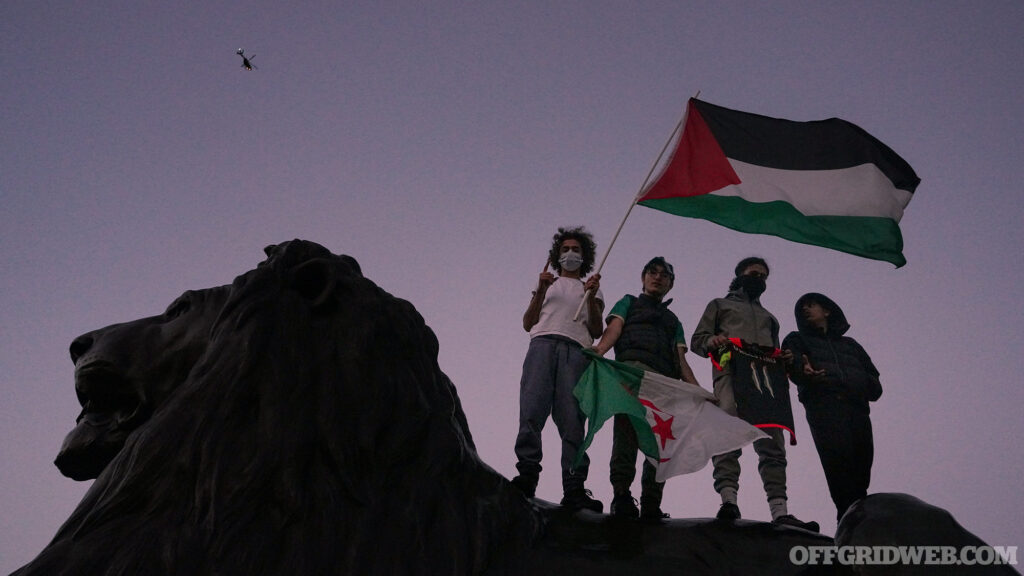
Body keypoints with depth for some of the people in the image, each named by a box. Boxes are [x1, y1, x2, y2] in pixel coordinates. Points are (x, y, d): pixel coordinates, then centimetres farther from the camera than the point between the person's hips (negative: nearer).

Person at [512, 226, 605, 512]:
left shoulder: (593, 289, 31)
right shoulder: (547, 283, 32)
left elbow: (596, 332, 16)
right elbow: (528, 323, 19)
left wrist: (591, 298, 3)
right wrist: (540, 291, 7)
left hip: (576, 350, -1)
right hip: (543, 344, 1)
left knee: (572, 419, -15)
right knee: (532, 410, -20)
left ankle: (574, 489, -20)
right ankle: (527, 475, -24)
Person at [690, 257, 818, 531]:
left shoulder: (769, 317, 39)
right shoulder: (720, 305, 27)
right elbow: (697, 341, 15)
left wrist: (784, 359, 6)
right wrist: (713, 341, -9)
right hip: (730, 373, -4)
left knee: (772, 442, -10)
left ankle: (779, 510, -17)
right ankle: (728, 499, -32)